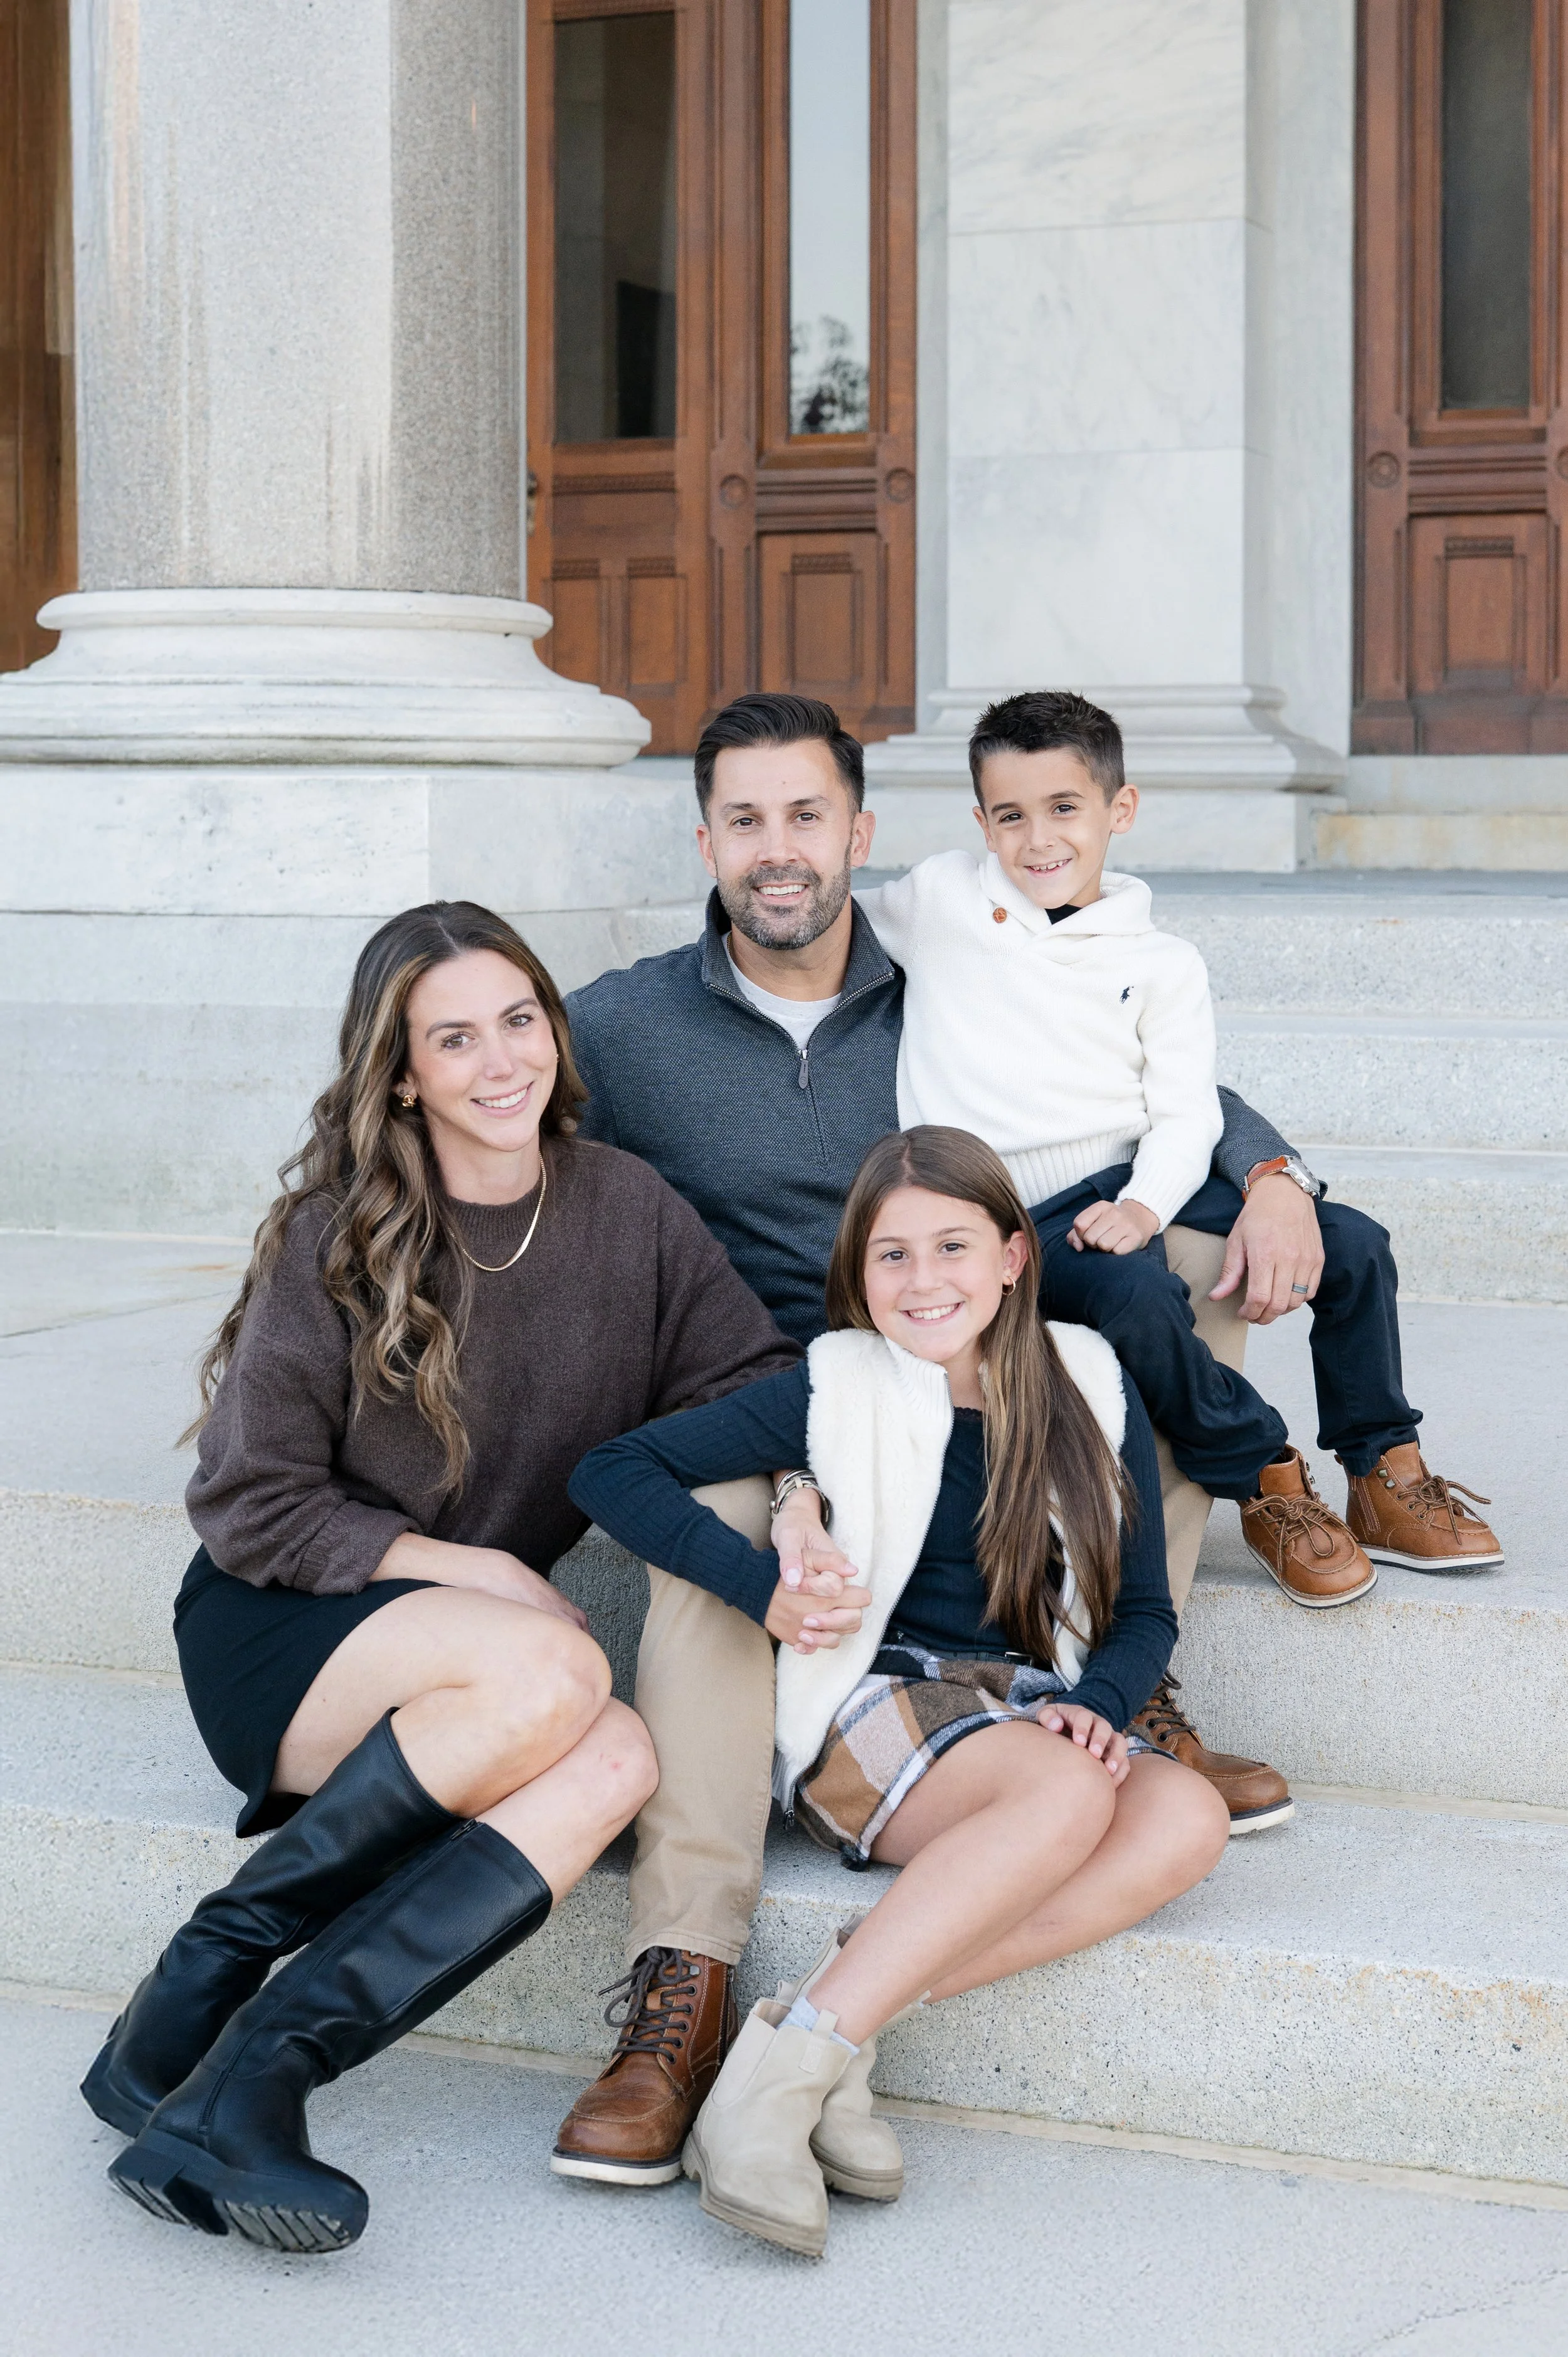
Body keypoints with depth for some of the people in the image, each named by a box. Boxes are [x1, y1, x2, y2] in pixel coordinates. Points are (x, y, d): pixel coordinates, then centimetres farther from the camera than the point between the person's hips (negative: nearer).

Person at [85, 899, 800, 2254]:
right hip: (273, 1634, -4)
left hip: (472, 1648, 4)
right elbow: (250, 1510, -7)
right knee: (553, 1676, -34)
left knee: (619, 1762, -31)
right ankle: (208, 1969, -22)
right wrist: (468, 1566, -13)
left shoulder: (627, 1207, 1)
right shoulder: (335, 1238, -9)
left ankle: (252, 2073, -34)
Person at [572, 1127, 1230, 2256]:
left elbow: (1145, 1610, 12)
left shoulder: (1090, 1393, 7)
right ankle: (770, 2079, -37)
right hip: (871, 1712, -4)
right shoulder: (839, 1389, -2)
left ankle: (844, 2009, -30)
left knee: (1187, 1817, -27)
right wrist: (768, 1586, -15)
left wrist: (1098, 1704, -10)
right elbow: (613, 1473, -3)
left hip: (1028, 1719, 4)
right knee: (1066, 1793, -34)